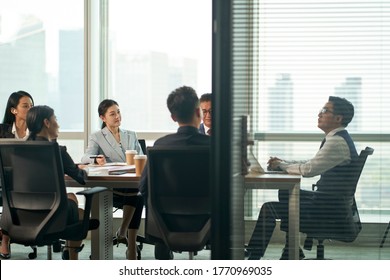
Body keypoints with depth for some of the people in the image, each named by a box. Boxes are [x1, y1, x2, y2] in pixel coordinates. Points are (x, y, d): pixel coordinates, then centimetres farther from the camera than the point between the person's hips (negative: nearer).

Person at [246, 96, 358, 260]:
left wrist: (281, 165, -8)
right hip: (330, 199, 10)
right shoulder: (337, 138, 11)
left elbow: (309, 169, -24)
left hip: (330, 208, -10)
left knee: (269, 209, -8)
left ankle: (253, 257, 5)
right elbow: (313, 164, 18)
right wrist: (284, 162, 7)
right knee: (286, 194, 24)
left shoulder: (337, 142, -21)